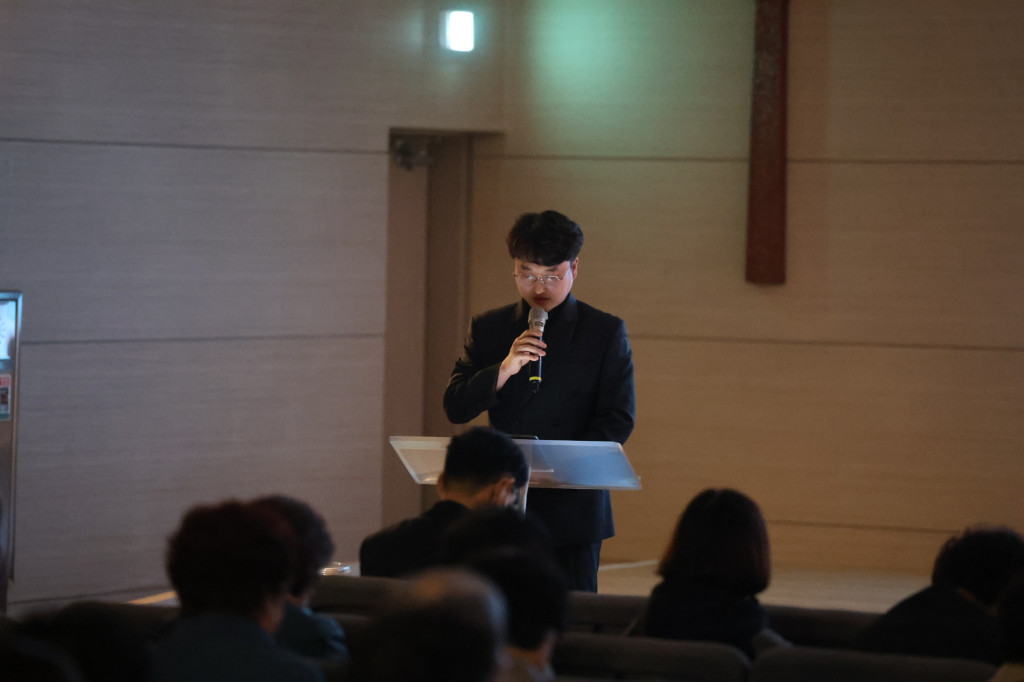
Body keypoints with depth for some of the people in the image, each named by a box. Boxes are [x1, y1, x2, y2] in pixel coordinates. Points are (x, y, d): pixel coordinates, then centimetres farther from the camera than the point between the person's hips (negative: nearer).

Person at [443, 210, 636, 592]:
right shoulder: (488, 329, 12)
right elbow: (455, 408, 4)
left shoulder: (606, 332, 5)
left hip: (573, 507, -2)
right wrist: (504, 369, -14)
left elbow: (619, 419, -1)